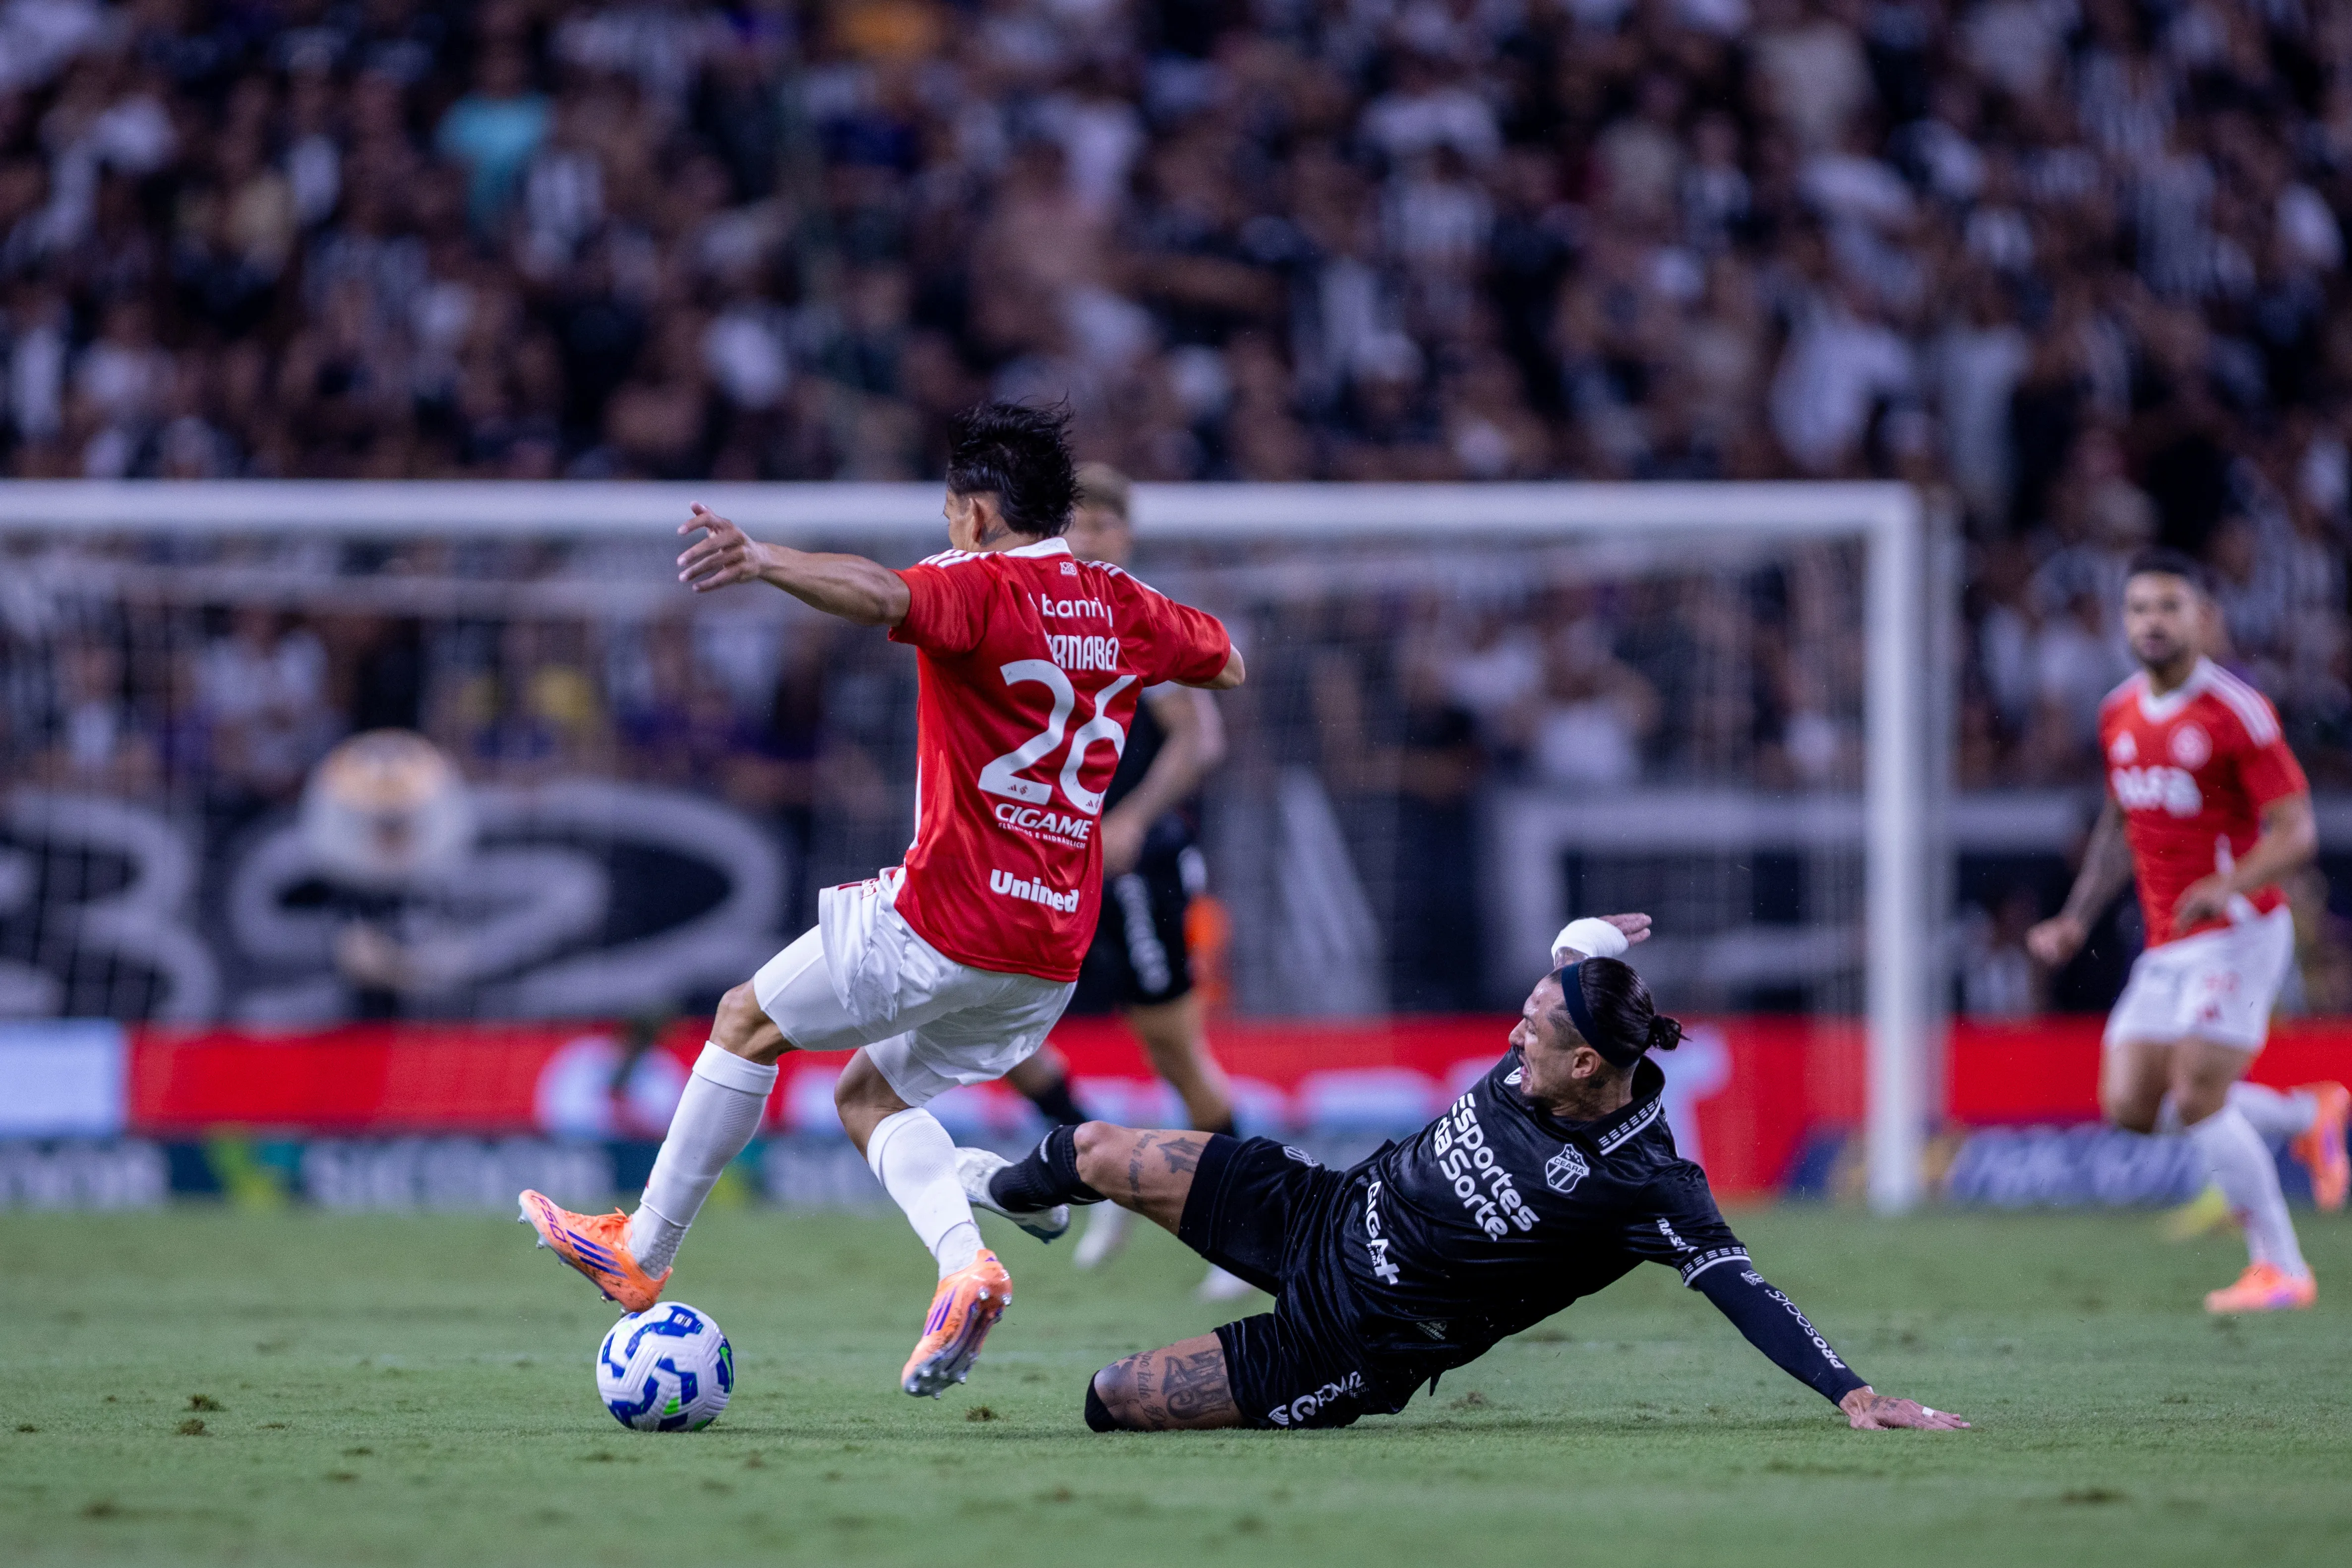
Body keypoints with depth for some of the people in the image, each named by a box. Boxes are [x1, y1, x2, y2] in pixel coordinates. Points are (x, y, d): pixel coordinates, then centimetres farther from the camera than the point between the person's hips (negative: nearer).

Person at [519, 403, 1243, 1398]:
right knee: (869, 1095, 21)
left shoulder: (979, 589, -12)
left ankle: (642, 1252, 18)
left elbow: (881, 596, -35)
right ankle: (965, 1263, -6)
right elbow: (1225, 665, 27)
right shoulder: (1120, 608, 9)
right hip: (1055, 952, 7)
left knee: (748, 1021, 12)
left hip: (949, 923, -7)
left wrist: (762, 561, -50)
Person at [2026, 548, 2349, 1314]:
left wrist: (2228, 886, -31)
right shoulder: (2119, 714, 10)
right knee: (2130, 1105, 0)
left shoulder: (2236, 712, -12)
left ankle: (2280, 1267, -4)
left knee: (2197, 1097, -17)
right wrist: (2076, 921, 16)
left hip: (2235, 933, -7)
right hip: (2165, 946, 7)